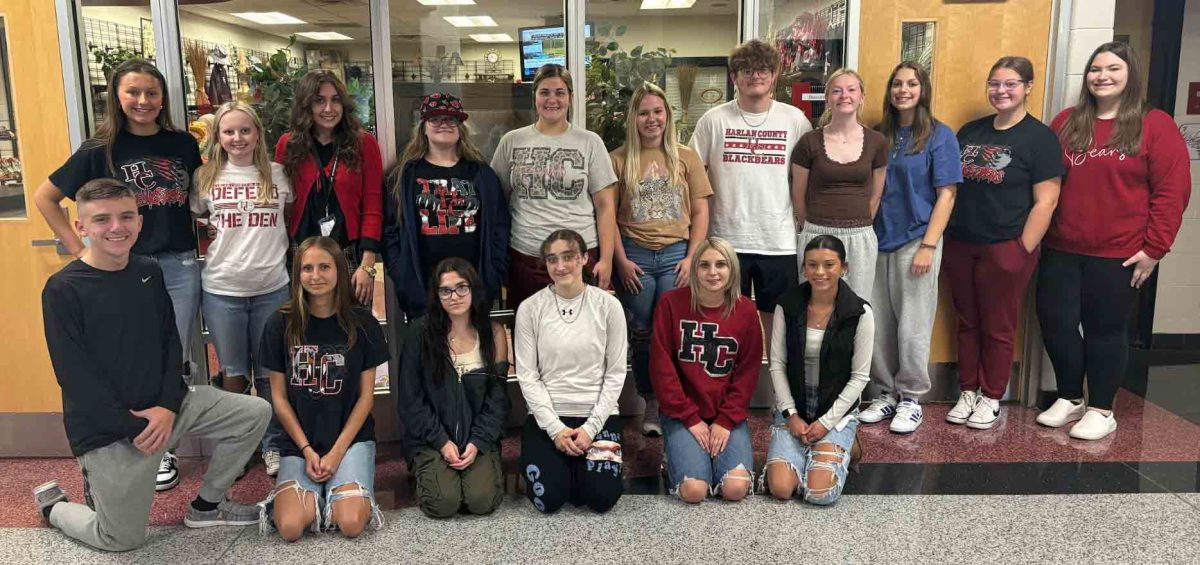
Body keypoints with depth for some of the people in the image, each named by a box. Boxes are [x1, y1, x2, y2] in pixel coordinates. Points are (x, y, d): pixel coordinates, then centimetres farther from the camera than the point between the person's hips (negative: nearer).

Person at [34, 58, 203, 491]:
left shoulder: (184, 144, 3)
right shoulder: (101, 150, -3)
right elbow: (44, 197, 4)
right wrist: (79, 249, -2)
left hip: (180, 265, 2)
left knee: (177, 360, 6)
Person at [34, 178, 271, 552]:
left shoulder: (149, 272, 2)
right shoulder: (63, 289, -15)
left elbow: (171, 342, 5)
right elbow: (75, 376, -16)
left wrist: (168, 406, -9)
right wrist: (133, 428, -17)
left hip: (163, 406, 5)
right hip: (107, 428, -5)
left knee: (254, 413, -5)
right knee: (123, 540, 2)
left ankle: (206, 506, 13)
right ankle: (53, 504, 32)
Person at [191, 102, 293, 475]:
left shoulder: (278, 174, 2)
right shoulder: (206, 176, 3)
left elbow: (292, 217, 14)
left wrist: (276, 245, 2)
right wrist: (213, 237, 0)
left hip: (272, 286, 0)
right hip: (222, 289, 0)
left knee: (269, 373, 8)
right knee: (233, 374, 10)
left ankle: (273, 445, 21)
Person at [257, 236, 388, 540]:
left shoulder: (362, 323, -4)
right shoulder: (280, 324, -2)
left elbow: (366, 395, -1)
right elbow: (279, 396, 1)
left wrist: (337, 451, -9)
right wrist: (307, 450, -7)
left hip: (352, 437, -1)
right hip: (299, 441, 1)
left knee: (351, 524, -22)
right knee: (290, 528, -22)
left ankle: (345, 492, 11)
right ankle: (314, 494, 11)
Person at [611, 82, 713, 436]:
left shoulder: (686, 157, 7)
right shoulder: (619, 160, 3)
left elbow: (700, 212, 6)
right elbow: (608, 215, 2)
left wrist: (691, 258, -3)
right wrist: (621, 260, -5)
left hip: (676, 254, 0)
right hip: (635, 255, 0)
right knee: (642, 334, 5)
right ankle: (650, 402, 19)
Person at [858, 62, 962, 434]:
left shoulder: (939, 135, -2)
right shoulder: (879, 135, 10)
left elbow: (946, 194, -6)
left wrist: (928, 246, -13)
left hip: (915, 241, -4)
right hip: (878, 240, 4)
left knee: (912, 326, 1)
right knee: (879, 325, 7)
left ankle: (911, 399, 15)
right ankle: (886, 393, 22)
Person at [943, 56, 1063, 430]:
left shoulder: (1039, 138, -6)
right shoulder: (970, 132, 10)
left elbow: (1045, 201, -9)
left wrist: (1022, 251, -13)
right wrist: (945, 234, 9)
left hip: (1005, 249, -5)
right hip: (960, 245, 5)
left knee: (998, 328, 7)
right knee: (967, 323, 13)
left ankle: (992, 399, 20)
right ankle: (968, 392, 25)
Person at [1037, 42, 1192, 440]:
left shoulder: (1154, 125, -2)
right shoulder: (1066, 123, 8)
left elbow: (1173, 190, -6)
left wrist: (1153, 248, -10)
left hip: (1118, 254, -3)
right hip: (1061, 250, 4)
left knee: (1105, 328, 6)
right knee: (1055, 322, 5)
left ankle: (1101, 411, 22)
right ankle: (1070, 399, 25)